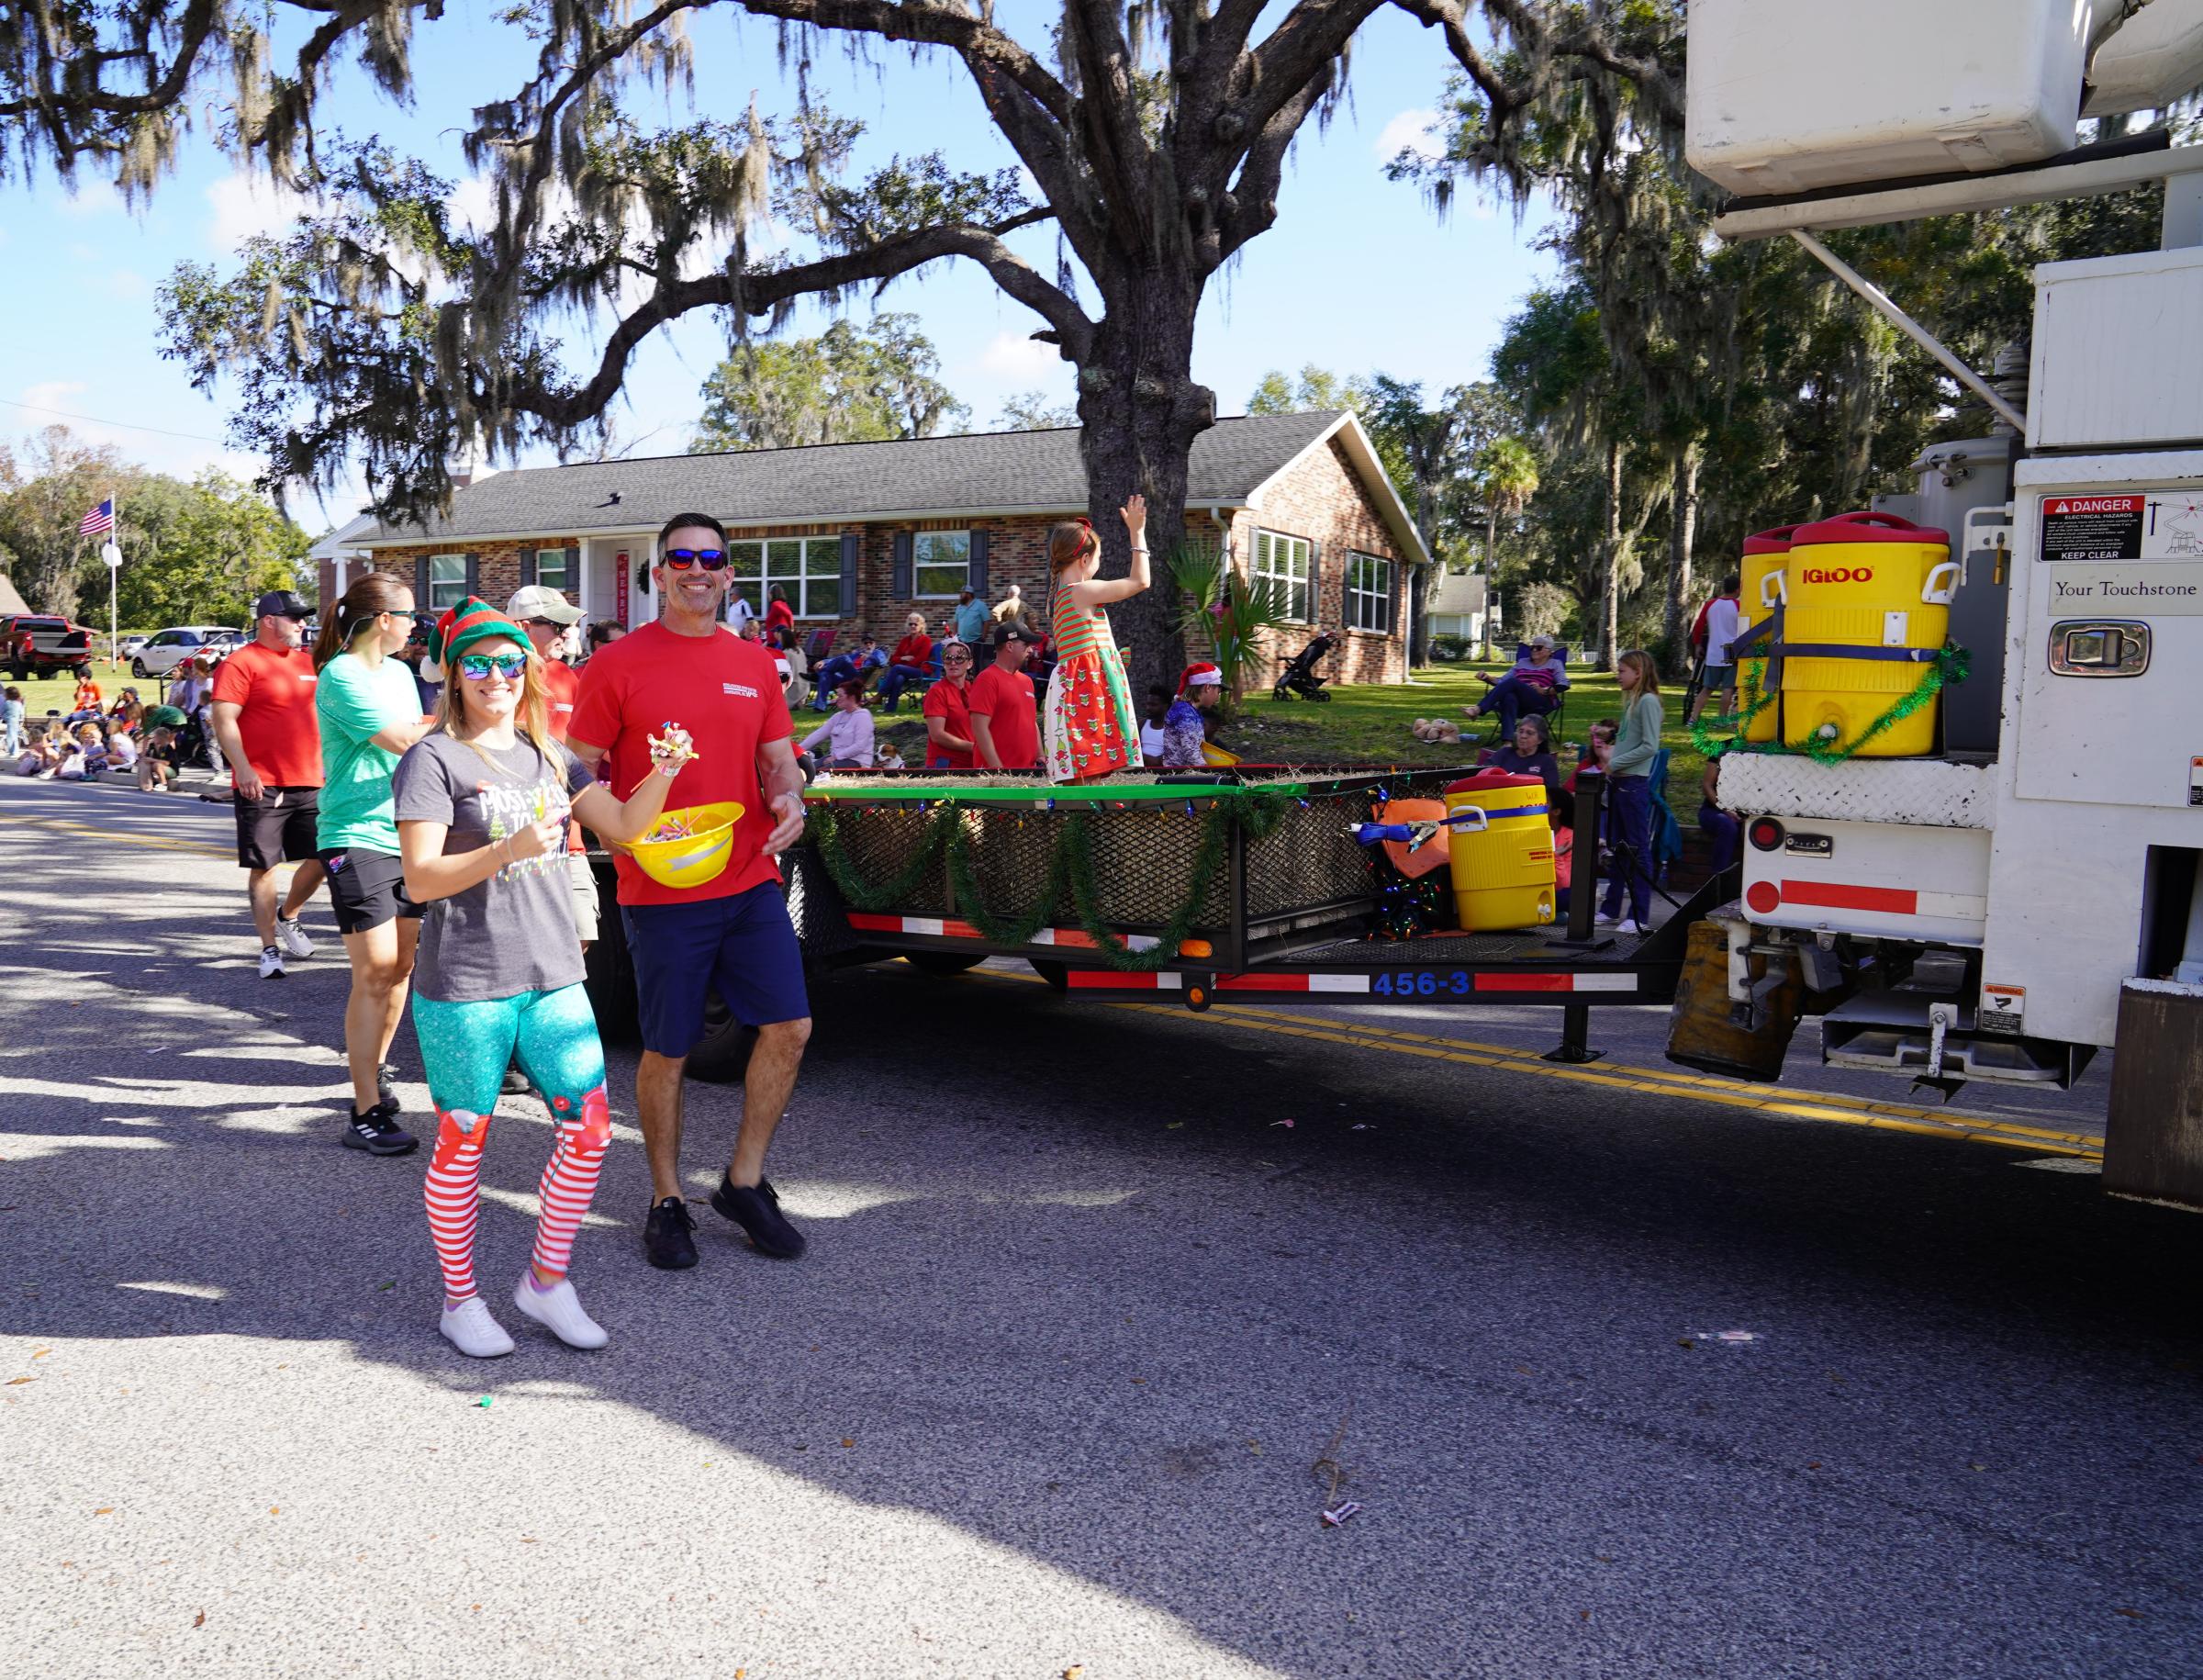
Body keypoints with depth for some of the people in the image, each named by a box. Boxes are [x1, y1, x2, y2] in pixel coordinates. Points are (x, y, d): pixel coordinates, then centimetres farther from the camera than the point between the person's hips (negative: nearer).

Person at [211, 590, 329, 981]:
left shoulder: (308, 661, 15)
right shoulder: (242, 663, -6)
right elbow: (223, 719, -14)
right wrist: (243, 769, -22)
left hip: (309, 783, 6)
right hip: (262, 786, -6)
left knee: (324, 858, 6)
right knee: (264, 866, 0)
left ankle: (287, 916, 31)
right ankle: (270, 948, 8)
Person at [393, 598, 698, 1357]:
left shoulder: (550, 757, 13)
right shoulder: (434, 760, -5)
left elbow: (625, 825, 9)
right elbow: (419, 880, -13)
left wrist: (663, 773, -9)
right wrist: (508, 850, -26)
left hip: (554, 977, 6)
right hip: (464, 987, -5)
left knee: (589, 1129, 2)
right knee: (462, 1143, 6)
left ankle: (546, 1280, 20)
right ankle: (460, 1299, 23)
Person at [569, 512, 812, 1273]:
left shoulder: (754, 663, 9)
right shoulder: (618, 664, -3)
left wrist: (789, 797, -8)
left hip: (751, 880, 4)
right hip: (661, 890, -4)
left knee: (790, 1026, 2)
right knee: (666, 1050, 5)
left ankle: (744, 1181, 21)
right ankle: (666, 1201, 24)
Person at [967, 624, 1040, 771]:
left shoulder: (1026, 680, 16)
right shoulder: (987, 679, -9)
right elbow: (980, 728, -16)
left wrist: (1040, 759, 15)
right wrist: (998, 768, -20)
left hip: (1027, 770, 9)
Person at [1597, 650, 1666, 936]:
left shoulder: (1648, 701, -12)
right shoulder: (1631, 701, 15)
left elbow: (1649, 747, -18)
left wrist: (1615, 764, -14)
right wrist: (1611, 770, 11)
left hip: (1634, 783, -9)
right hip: (1618, 782, 9)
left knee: (1638, 848, -4)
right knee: (1617, 847, 14)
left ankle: (1641, 916, 1)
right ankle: (1611, 910, 22)